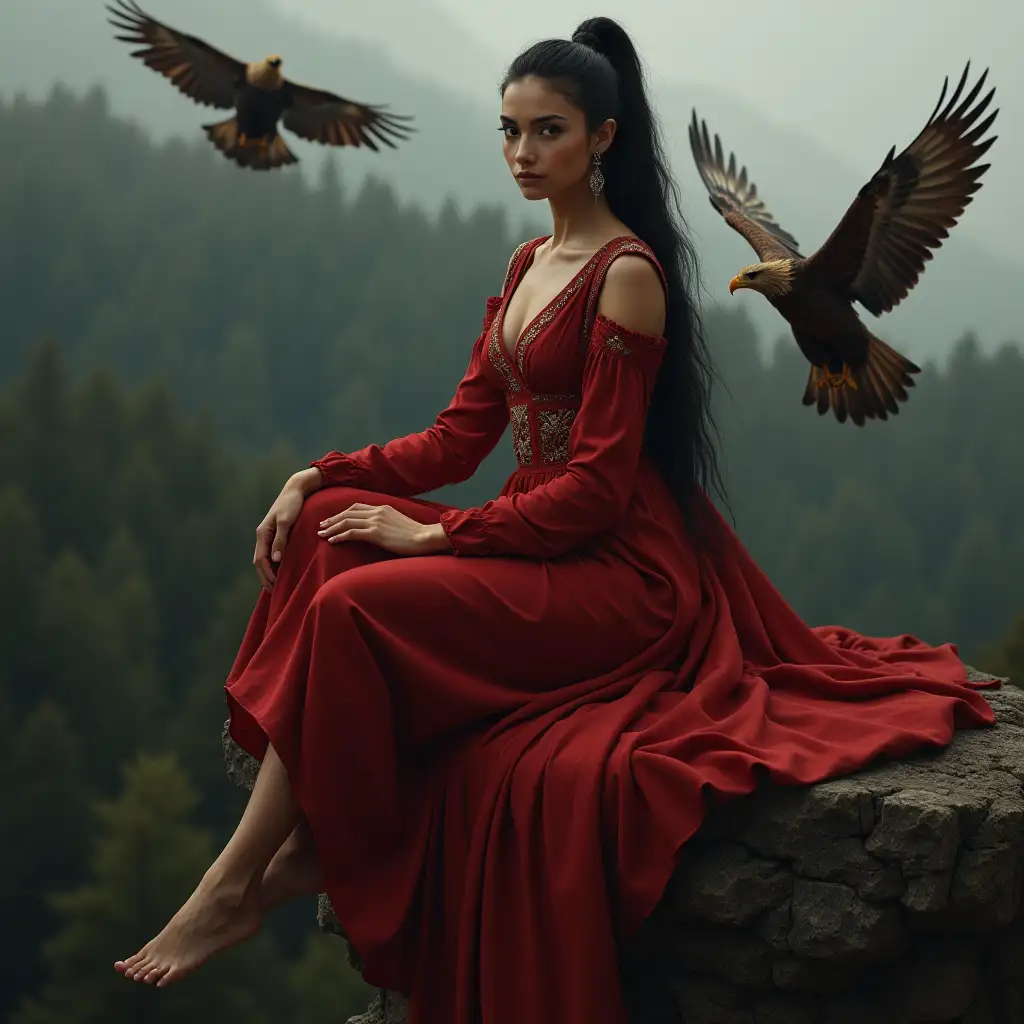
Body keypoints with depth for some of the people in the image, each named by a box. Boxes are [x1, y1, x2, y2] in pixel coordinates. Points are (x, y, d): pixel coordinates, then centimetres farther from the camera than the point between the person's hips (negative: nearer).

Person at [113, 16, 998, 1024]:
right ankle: (294, 837, -12)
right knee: (325, 527, -9)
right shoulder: (530, 264, 14)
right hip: (546, 546, 9)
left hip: (622, 575, -9)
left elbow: (596, 487, -17)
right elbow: (460, 436, 13)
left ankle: (244, 879, -12)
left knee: (351, 609, -24)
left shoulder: (627, 276, -13)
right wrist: (322, 475, 0)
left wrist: (437, 536, -17)